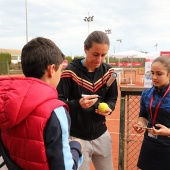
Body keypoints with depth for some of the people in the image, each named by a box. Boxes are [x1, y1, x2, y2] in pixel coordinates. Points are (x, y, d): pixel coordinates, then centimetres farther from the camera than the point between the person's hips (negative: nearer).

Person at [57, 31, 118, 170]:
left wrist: (109, 107, -14)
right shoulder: (70, 71, -16)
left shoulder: (108, 71, -2)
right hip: (77, 137, -4)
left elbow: (112, 98, 7)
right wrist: (78, 104, -32)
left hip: (101, 135, 5)